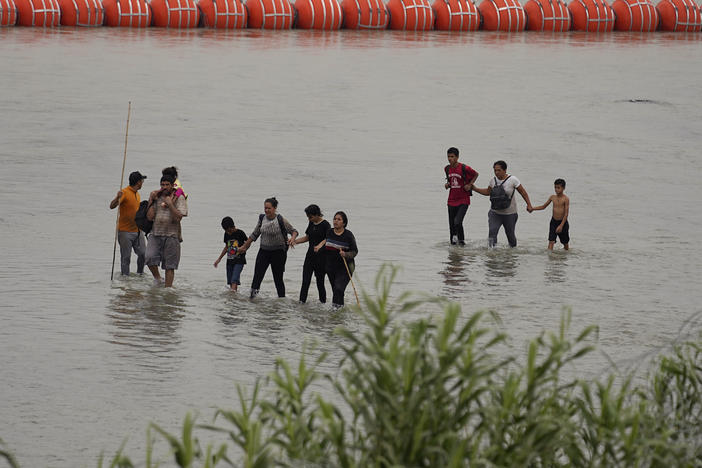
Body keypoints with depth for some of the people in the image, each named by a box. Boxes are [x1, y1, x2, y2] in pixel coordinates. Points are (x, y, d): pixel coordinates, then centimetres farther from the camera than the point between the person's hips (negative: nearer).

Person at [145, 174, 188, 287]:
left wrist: (170, 204, -14)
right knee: (150, 257, -18)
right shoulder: (157, 197, 9)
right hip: (155, 235, 2)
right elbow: (149, 216, 1)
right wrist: (151, 201, -2)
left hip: (171, 235, -2)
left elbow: (178, 218, -10)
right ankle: (157, 278, 6)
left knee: (170, 265, 0)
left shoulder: (179, 198, 0)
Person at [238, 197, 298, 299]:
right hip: (264, 251, 4)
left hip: (278, 252, -4)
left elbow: (294, 231, -2)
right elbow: (254, 235, 17)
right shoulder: (262, 218, 4)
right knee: (257, 276, -9)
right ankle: (252, 297, -12)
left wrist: (292, 239, -25)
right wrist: (244, 246, 22)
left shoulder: (281, 220, -10)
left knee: (278, 278, 4)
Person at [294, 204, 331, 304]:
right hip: (310, 255, 6)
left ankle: (323, 302, 12)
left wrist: (320, 246, -32)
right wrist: (293, 241, 11)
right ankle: (302, 301, 0)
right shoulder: (311, 224, 10)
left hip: (321, 256, -6)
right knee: (305, 281, 0)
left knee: (320, 282, 0)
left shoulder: (325, 225, -11)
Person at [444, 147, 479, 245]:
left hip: (463, 201, -5)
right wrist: (447, 184, 2)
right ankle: (453, 243, 19)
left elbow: (476, 174, 3)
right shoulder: (447, 169, 4)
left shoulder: (464, 168, -12)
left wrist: (470, 185, -9)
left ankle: (461, 240, -3)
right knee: (452, 225, 7)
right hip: (452, 200, 5)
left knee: (457, 222, -21)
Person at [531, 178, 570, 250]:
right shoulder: (552, 197, 1)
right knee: (551, 241, -11)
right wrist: (532, 208, 0)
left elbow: (566, 214, -17)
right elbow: (543, 206, 13)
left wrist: (561, 226, -23)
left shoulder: (566, 199, -14)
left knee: (565, 243, 14)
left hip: (563, 222, -3)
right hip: (553, 222, 3)